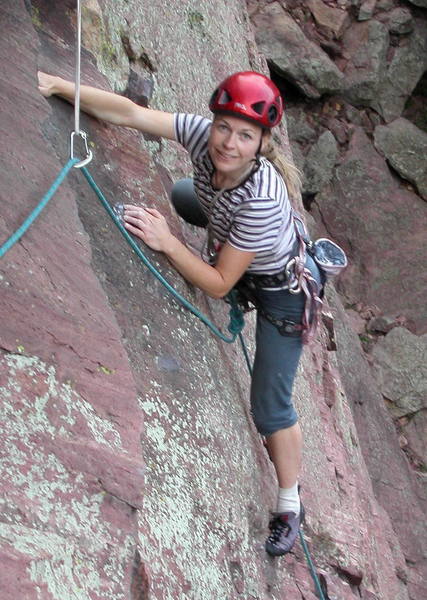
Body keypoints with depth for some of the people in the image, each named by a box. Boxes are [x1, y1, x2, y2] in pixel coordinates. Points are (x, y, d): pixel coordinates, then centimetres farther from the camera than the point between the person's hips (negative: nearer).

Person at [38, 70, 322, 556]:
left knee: (270, 407, -5)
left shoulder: (262, 198, -42)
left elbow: (219, 285, -34)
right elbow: (131, 114, -28)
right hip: (230, 240, 7)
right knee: (179, 193, 27)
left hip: (280, 287, -7)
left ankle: (289, 507, 15)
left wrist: (166, 243, -40)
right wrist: (55, 85, -34)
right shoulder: (203, 135, -27)